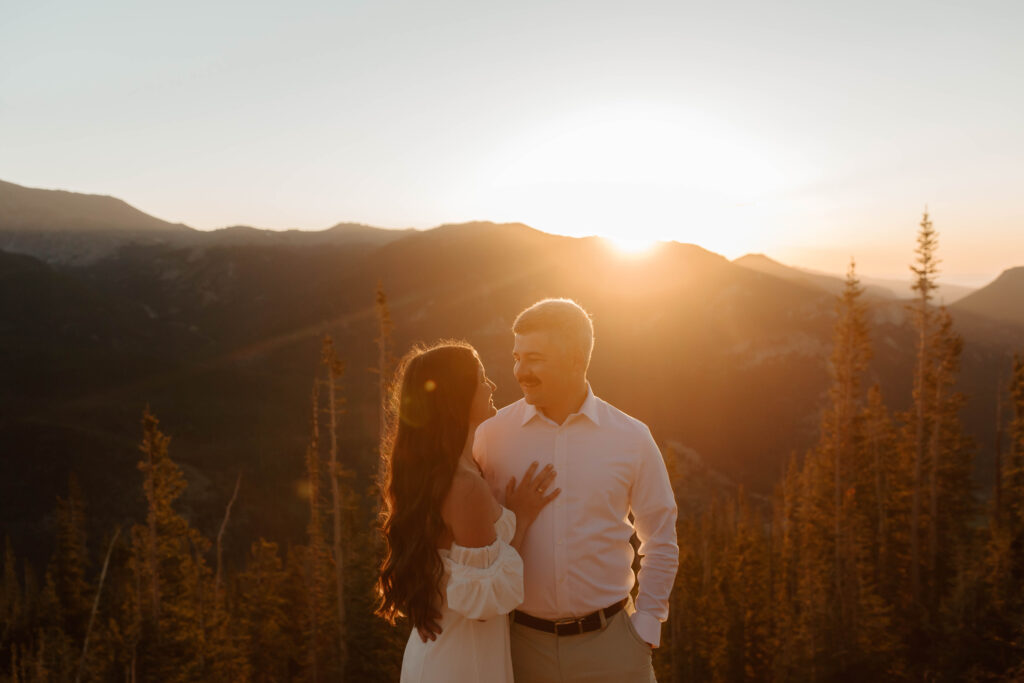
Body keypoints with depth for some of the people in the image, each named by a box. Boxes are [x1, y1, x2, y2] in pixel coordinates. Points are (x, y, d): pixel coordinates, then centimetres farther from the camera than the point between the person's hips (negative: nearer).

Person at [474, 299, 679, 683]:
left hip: (608, 642, 0)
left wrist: (645, 629, 2)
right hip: (523, 643, 0)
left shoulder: (631, 438, -5)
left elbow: (660, 539, 4)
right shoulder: (491, 435, -6)